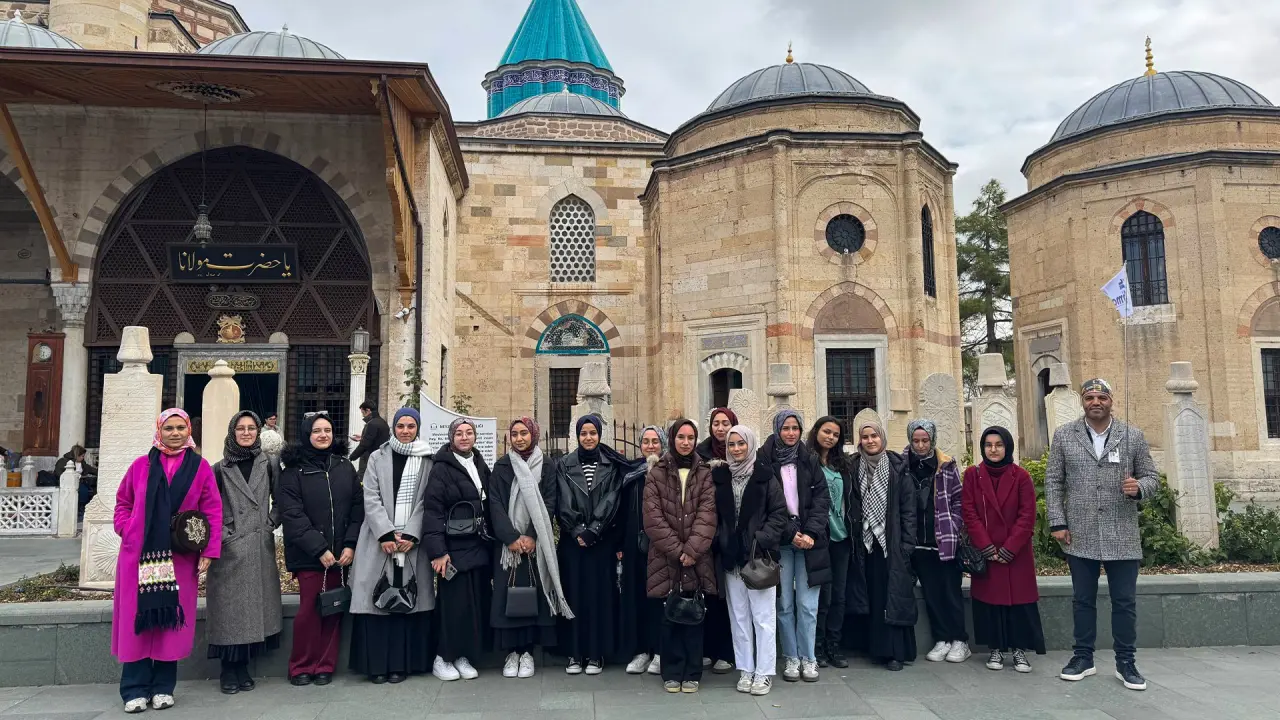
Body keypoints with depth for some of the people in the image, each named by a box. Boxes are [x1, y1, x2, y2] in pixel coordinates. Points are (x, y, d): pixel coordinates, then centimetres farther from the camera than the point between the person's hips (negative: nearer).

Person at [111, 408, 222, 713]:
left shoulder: (200, 467, 2)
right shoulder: (141, 466, 6)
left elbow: (213, 511, 0)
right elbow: (122, 502, 14)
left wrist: (209, 551, -6)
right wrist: (127, 530, -2)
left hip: (180, 558, -1)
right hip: (139, 555, 1)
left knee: (171, 619, 4)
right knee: (138, 619, 3)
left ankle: (164, 686, 16)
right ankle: (135, 689, 12)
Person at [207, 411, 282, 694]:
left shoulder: (268, 465, 6)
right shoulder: (220, 469, 3)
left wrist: (271, 523, 1)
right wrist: (219, 533, -5)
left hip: (261, 547, 2)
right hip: (230, 549, -2)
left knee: (256, 605, 5)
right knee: (230, 607, 0)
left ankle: (243, 666, 16)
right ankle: (228, 669, 10)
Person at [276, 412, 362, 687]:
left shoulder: (345, 467, 10)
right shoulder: (294, 470, -1)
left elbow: (357, 507, 7)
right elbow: (292, 515, -7)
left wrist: (350, 545, -5)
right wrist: (319, 549, -13)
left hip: (341, 553, 3)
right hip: (309, 555, -3)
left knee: (334, 609, 4)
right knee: (309, 610, -3)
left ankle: (325, 666, 16)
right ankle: (301, 667, 14)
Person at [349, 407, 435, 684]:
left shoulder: (428, 461, 8)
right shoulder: (378, 458, 9)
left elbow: (426, 502, 1)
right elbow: (371, 498, 1)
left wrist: (410, 536, -11)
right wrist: (387, 534, -11)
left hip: (413, 543, 0)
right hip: (379, 541, 0)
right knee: (379, 599, -2)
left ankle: (401, 663, 6)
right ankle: (376, 664, 5)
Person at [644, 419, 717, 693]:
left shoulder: (705, 474, 6)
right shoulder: (657, 474, 3)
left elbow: (707, 514, -4)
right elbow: (653, 517, -4)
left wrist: (691, 550, -15)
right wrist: (677, 550, -12)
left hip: (697, 558, 1)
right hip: (666, 557, 0)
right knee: (670, 616, 5)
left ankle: (692, 673, 17)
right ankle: (672, 673, 16)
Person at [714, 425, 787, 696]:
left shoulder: (765, 475, -4)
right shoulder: (719, 476, 6)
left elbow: (779, 513, -6)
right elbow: (714, 514, 9)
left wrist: (761, 539, -15)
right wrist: (719, 540, -3)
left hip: (759, 554, -4)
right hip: (730, 555, 4)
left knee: (763, 615, 2)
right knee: (738, 616, 10)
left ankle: (764, 672, 11)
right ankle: (745, 669, 20)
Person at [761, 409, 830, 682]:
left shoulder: (809, 460, 8)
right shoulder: (765, 460, -1)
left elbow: (822, 498, 4)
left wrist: (810, 532, -8)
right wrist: (790, 533, -11)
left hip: (809, 539, 2)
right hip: (779, 541, -1)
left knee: (807, 604, 0)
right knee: (784, 603, 2)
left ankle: (808, 657, 13)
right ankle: (791, 657, 15)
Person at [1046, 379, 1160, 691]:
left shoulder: (1133, 436, 4)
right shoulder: (1064, 436, 3)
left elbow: (1151, 477, 7)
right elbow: (1053, 482, 3)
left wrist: (1139, 487, -16)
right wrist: (1058, 523, -4)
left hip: (1122, 536, 0)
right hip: (1080, 536, 0)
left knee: (1125, 602, 5)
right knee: (1083, 600, 10)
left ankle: (1126, 663, 19)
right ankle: (1083, 658, 22)